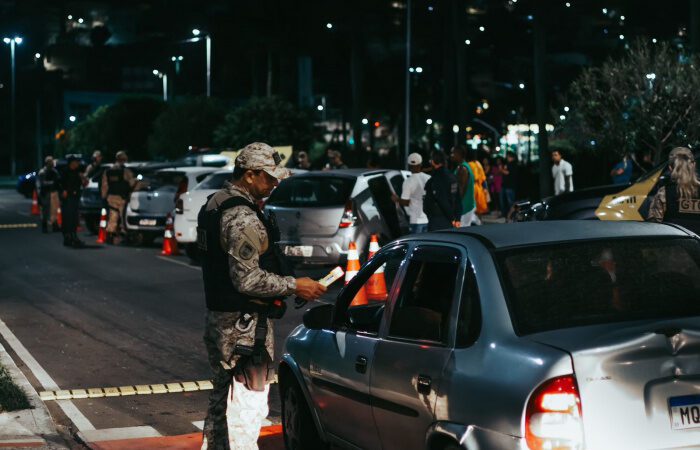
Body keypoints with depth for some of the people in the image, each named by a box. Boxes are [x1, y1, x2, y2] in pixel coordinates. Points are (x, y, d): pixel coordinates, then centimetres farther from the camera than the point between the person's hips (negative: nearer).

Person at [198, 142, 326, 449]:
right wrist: (294, 286, -16)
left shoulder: (214, 205, 11)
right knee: (247, 406, -7)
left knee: (222, 399, 21)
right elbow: (247, 279, -24)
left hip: (218, 320, 10)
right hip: (245, 326, -10)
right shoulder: (243, 218, -20)